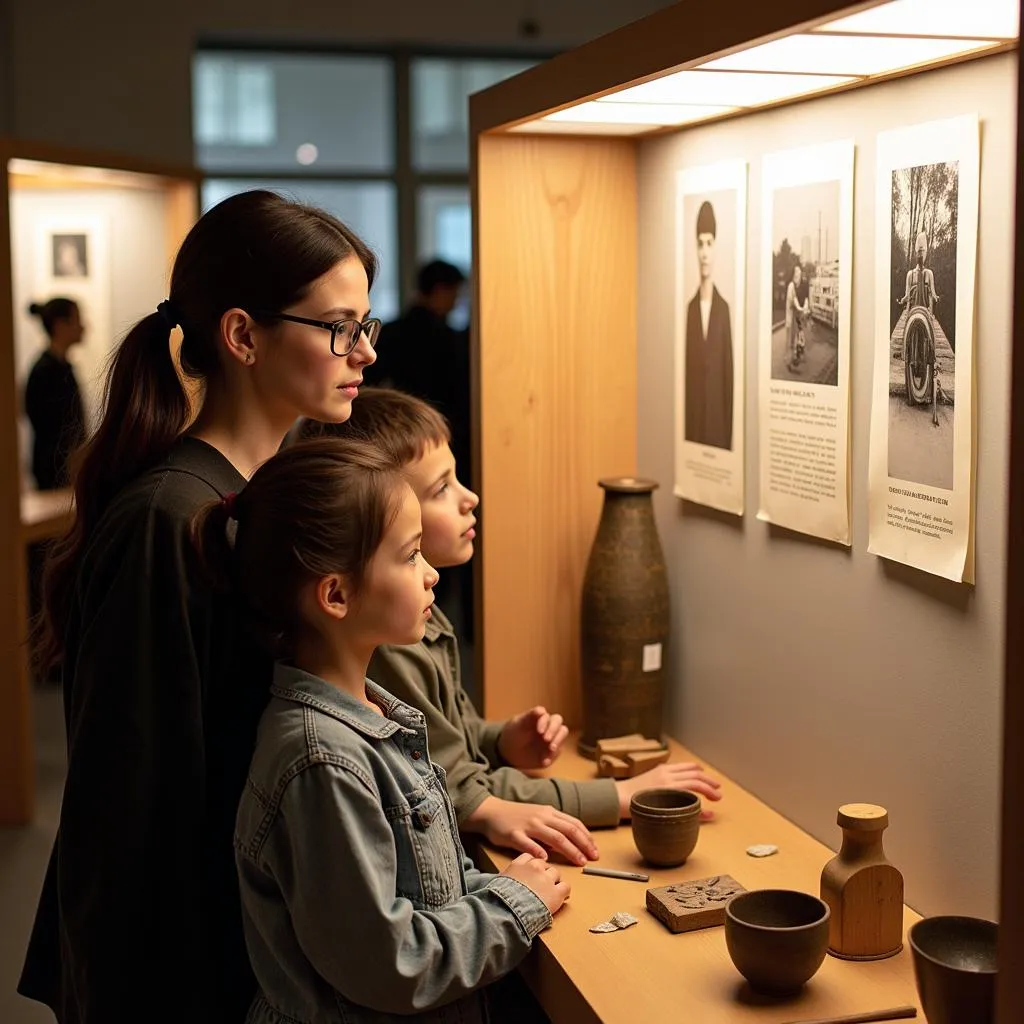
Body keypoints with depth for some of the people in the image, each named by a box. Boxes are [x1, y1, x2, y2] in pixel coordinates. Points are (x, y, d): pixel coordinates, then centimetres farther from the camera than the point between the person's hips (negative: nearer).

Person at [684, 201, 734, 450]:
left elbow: (729, 369, -2)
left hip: (718, 414, -2)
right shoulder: (690, 307, 6)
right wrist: (686, 424, 3)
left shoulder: (723, 307, -1)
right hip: (693, 416, 2)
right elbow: (686, 366, 7)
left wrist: (728, 432, -5)